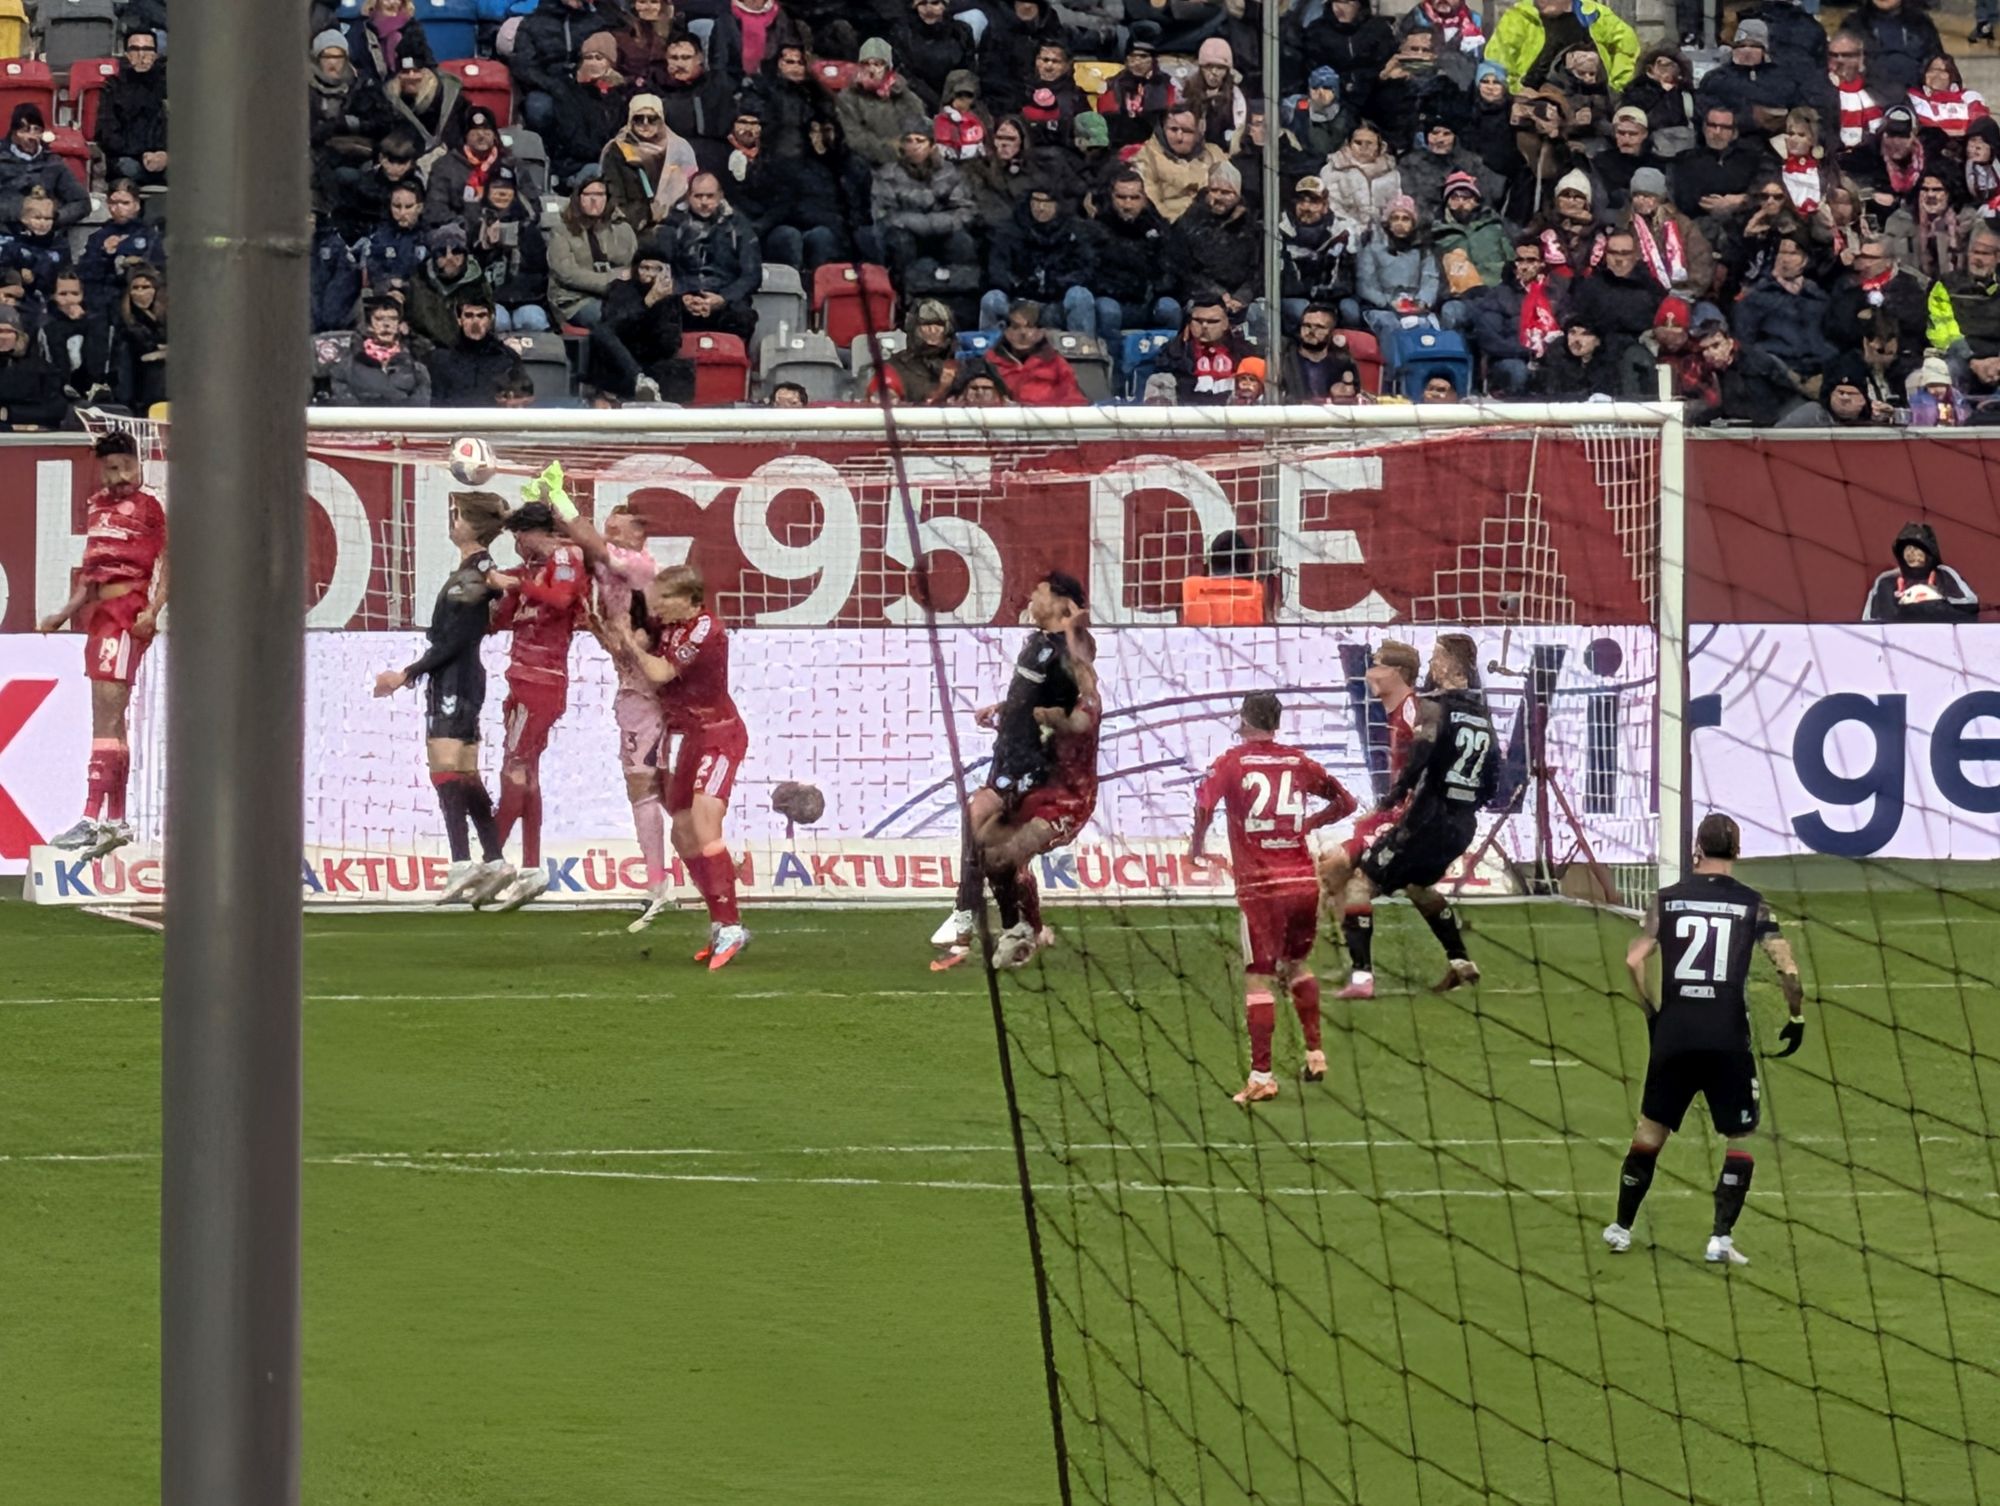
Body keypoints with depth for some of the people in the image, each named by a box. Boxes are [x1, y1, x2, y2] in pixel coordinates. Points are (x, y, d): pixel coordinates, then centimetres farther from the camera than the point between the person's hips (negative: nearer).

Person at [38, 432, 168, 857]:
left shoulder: (148, 506, -3)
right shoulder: (95, 506, 18)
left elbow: (167, 563, -8)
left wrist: (153, 610, -20)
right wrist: (66, 612, 24)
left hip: (128, 612, -8)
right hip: (99, 614, 8)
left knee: (105, 716, -16)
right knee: (111, 721, 11)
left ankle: (92, 819, -22)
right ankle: (116, 820, 16)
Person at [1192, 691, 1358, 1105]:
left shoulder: (1232, 762, -1)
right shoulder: (1299, 762, 9)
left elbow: (1204, 803, -17)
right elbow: (1344, 802, 16)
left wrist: (1196, 844, -1)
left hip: (1261, 886, -4)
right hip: (1304, 880, 4)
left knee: (1258, 978, -2)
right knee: (1296, 964, 25)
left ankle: (1261, 1075, -7)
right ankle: (1315, 1053, 25)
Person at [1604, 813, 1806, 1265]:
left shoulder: (1668, 900, 4)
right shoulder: (1753, 905, 0)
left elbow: (1633, 960, -3)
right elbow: (1787, 967, -7)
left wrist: (1651, 1013, 10)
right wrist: (1796, 1019, 7)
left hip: (1673, 1035, 2)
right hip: (1728, 1038, -2)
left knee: (1651, 1128, 18)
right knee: (1741, 1138, 10)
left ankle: (1621, 1228, 25)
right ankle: (1721, 1238, 0)